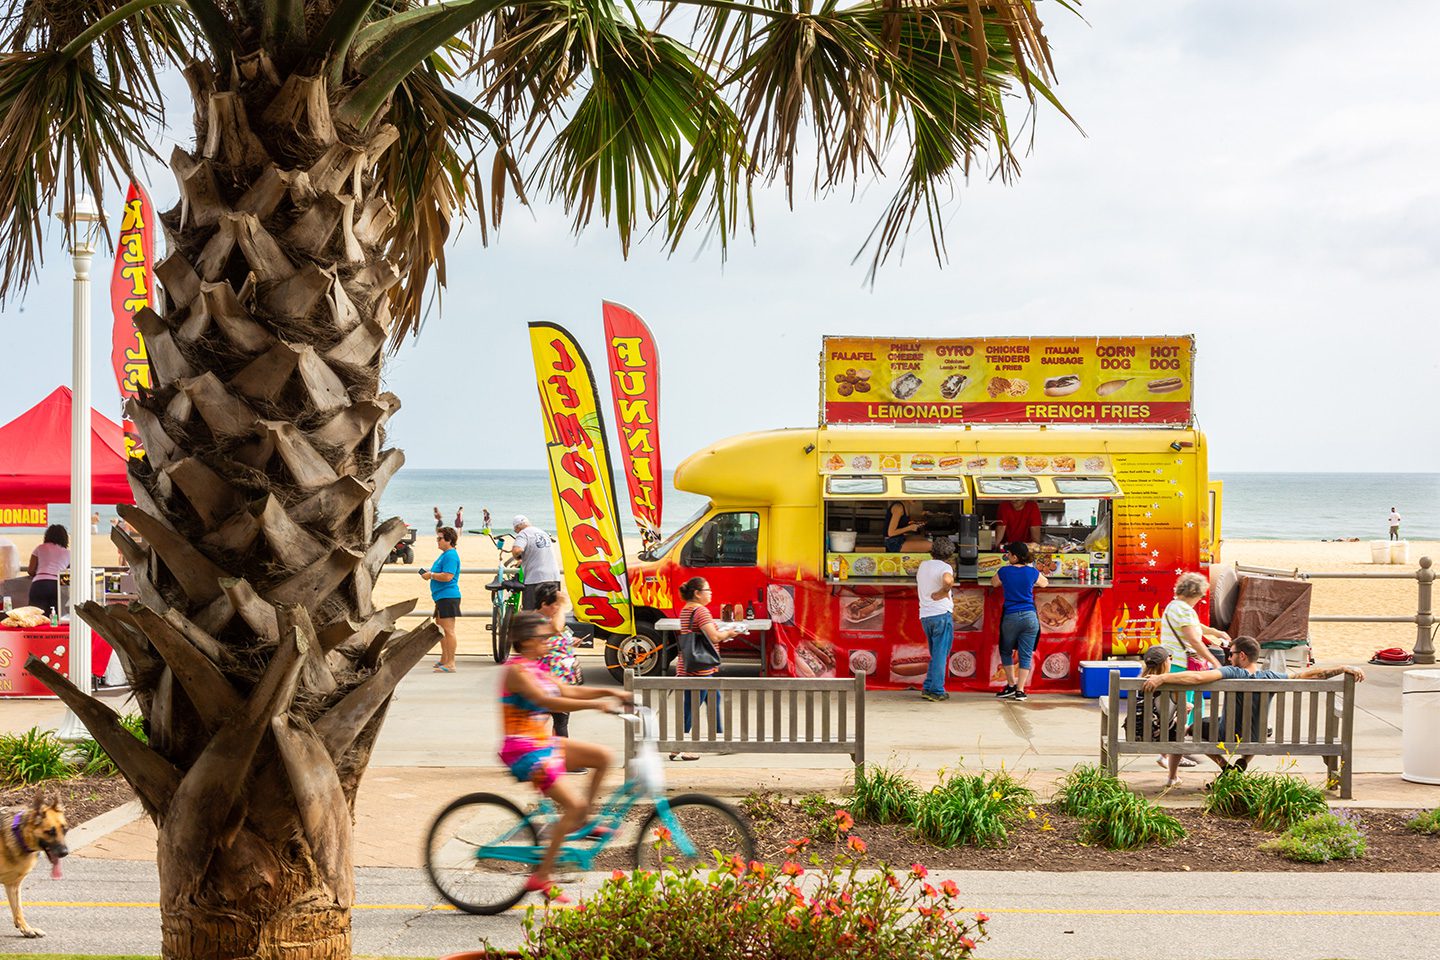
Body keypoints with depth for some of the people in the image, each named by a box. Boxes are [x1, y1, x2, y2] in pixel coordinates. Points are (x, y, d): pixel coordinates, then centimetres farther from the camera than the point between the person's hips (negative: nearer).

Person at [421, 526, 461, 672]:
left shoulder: (451, 555, -15)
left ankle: (450, 664, -11)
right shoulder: (444, 554, 19)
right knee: (441, 630, 19)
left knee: (448, 630, -11)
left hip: (448, 597, -12)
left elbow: (447, 576, -24)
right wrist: (430, 572, 12)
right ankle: (444, 660, 30)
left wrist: (431, 575, -13)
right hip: (441, 597, 12)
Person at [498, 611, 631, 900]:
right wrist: (597, 704, -35)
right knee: (575, 805, -15)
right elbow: (548, 701, -30)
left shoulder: (535, 668, 13)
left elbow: (568, 690, 13)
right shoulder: (517, 670, -17)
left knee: (604, 756, 3)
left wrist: (610, 693, 1)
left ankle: (579, 823, 12)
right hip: (525, 752, -9)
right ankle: (541, 877, -8)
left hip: (545, 743, 9)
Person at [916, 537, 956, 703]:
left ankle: (928, 688, 12)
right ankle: (936, 691, -3)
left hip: (925, 616, 6)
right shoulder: (945, 567, -8)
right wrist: (943, 592, -14)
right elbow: (948, 580, -30)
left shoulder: (923, 566, 13)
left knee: (936, 654, 16)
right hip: (942, 614, -6)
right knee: (941, 654, -1)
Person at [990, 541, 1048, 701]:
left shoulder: (1004, 571, -5)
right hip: (1030, 617, 1)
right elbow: (1045, 583, 20)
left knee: (1006, 651, 19)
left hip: (1011, 617, -1)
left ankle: (1011, 685, 15)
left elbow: (993, 583, 16)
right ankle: (1020, 690, 2)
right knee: (1026, 655, 4)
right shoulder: (1032, 572, -2)